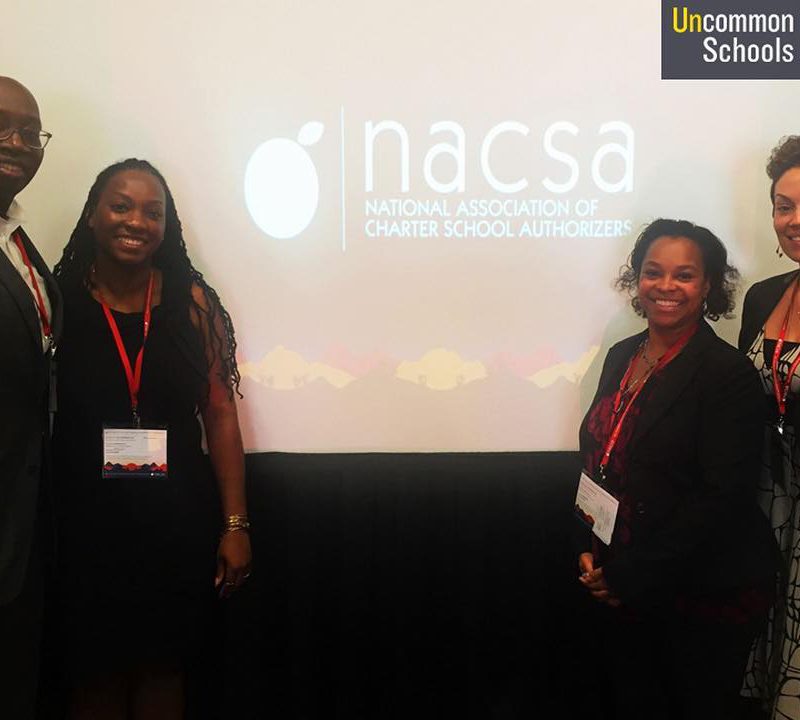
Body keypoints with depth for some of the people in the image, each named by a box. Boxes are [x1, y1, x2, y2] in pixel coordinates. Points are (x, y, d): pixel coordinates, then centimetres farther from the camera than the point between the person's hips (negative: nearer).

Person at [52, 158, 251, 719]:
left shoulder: (192, 301, -2)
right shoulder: (59, 298, -3)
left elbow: (220, 414, -1)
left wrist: (236, 524, -3)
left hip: (179, 524, 1)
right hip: (84, 525, 0)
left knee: (164, 672, 14)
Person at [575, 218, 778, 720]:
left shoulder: (730, 374, -15)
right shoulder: (622, 357, 5)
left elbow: (722, 500, -20)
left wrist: (629, 578, -17)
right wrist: (589, 550, -2)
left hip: (706, 595, -5)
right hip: (618, 586, 6)